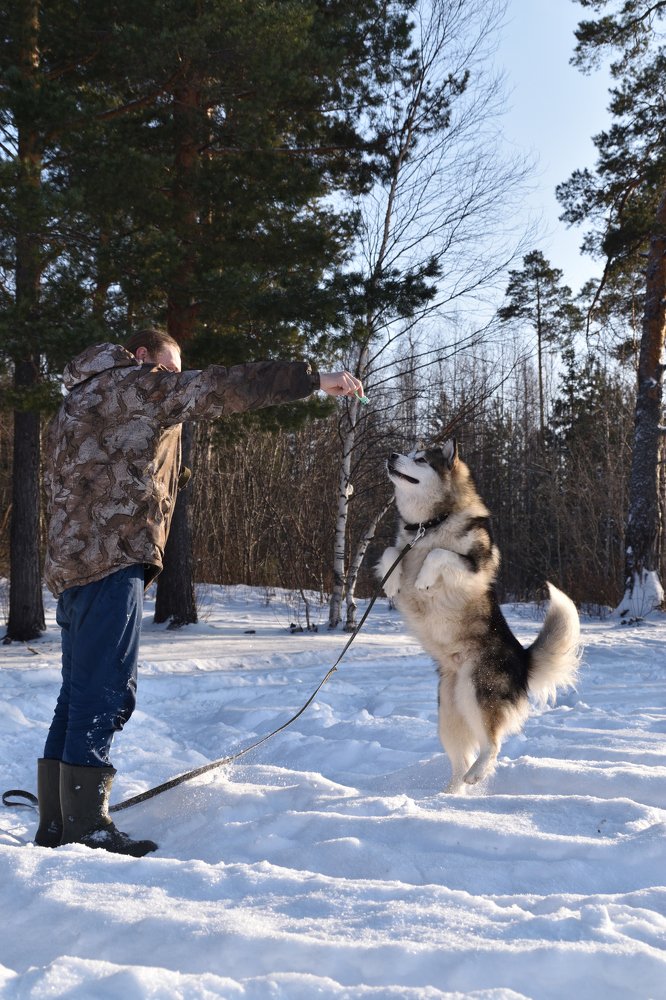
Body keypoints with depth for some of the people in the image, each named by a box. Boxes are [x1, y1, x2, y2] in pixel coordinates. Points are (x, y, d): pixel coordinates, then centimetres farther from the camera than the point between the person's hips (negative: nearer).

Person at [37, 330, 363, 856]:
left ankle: (57, 824, 13)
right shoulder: (133, 383, -1)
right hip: (113, 558, -10)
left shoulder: (79, 399, 28)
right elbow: (220, 388, -11)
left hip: (74, 563, 10)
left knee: (79, 694, 10)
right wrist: (314, 379, -12)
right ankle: (88, 827, -11)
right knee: (105, 692, -10)